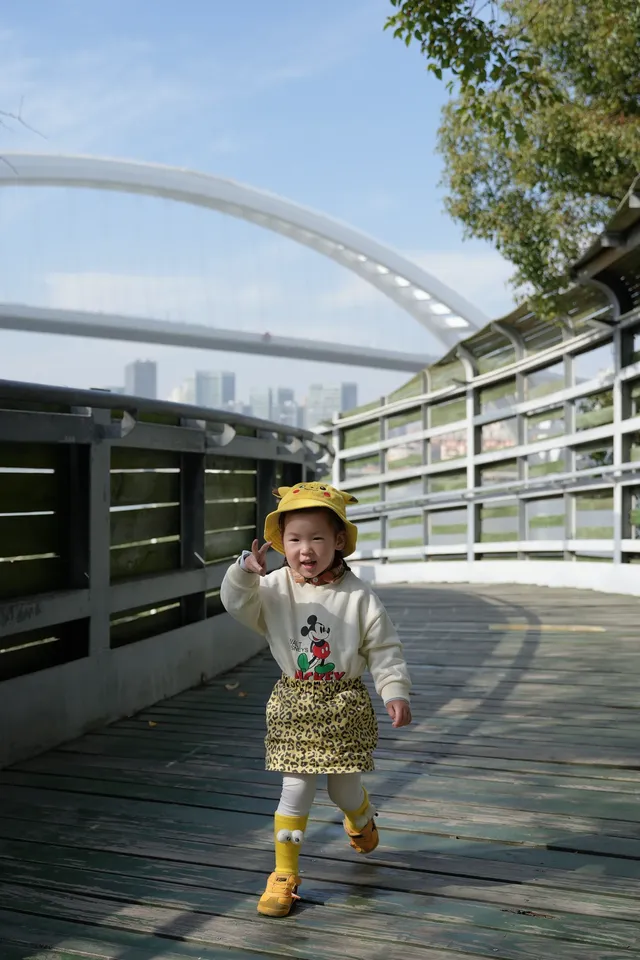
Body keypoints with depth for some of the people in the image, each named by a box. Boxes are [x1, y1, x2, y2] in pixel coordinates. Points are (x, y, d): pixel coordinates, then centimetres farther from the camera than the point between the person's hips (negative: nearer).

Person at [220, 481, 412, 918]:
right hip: (295, 704, 1)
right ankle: (285, 874, 11)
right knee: (297, 788, -2)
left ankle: (361, 818, 50)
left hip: (346, 704, 0)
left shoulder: (358, 596, -9)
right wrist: (246, 573, -34)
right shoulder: (275, 588, -5)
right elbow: (238, 604, -16)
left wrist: (395, 693, -11)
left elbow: (384, 648, -4)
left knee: (344, 787, 12)